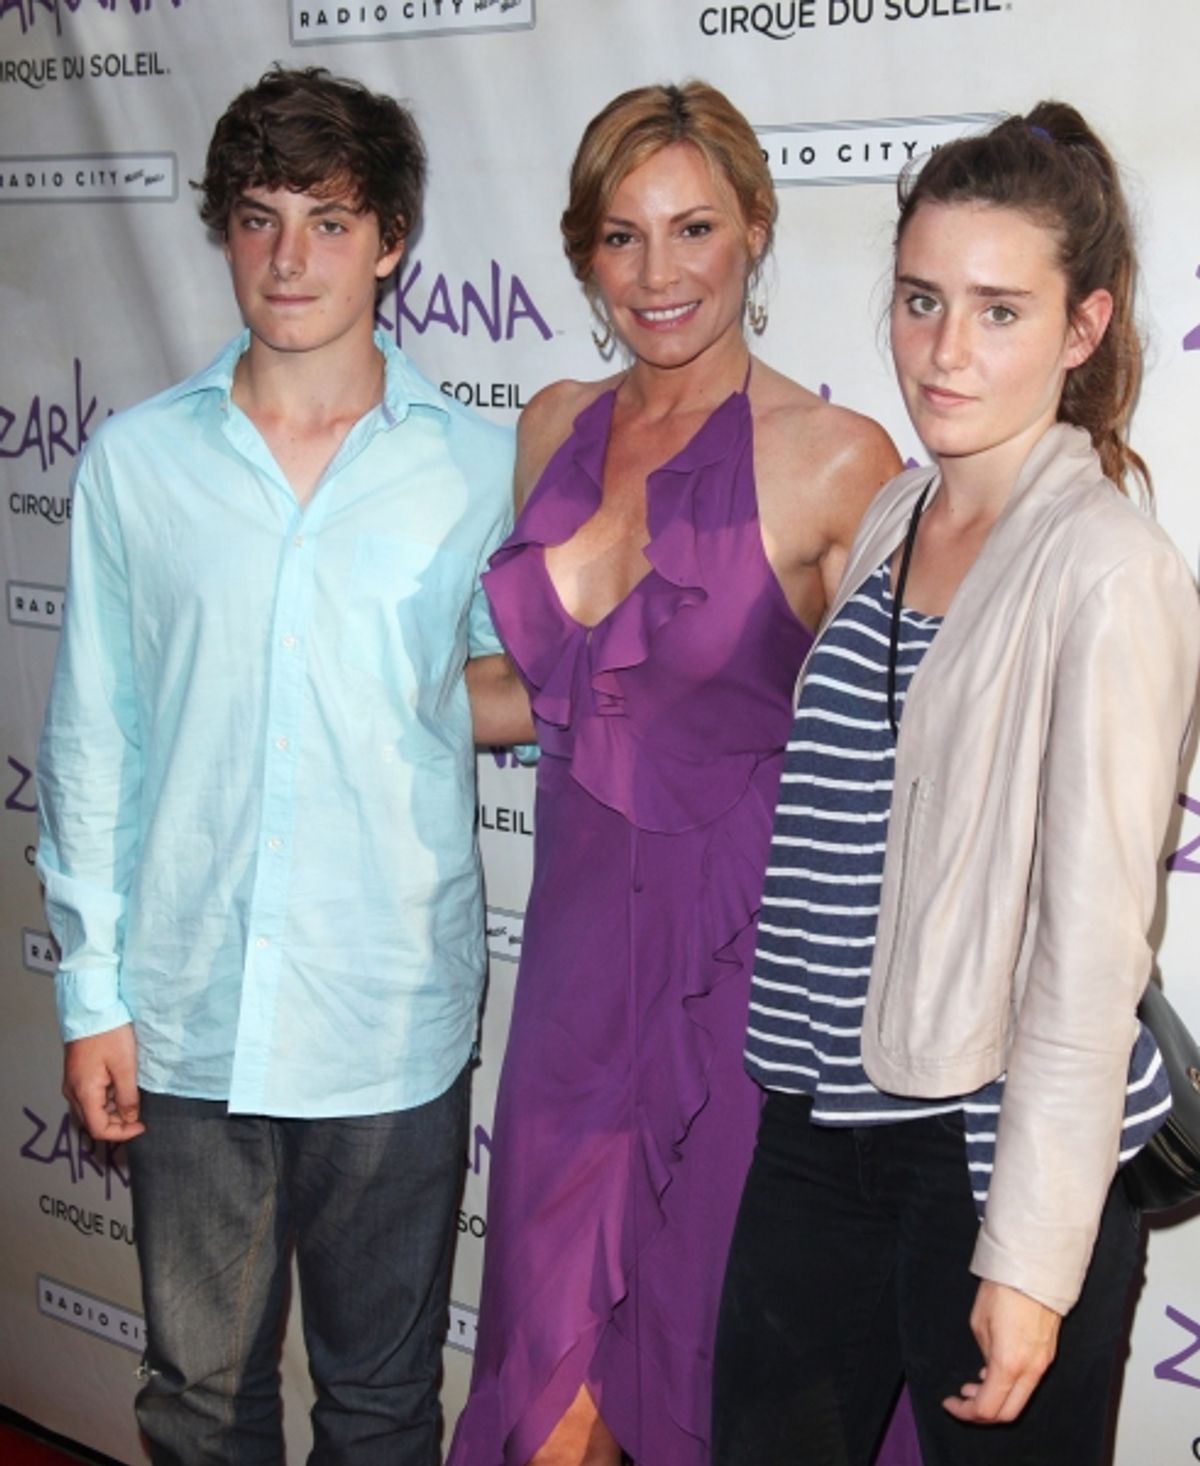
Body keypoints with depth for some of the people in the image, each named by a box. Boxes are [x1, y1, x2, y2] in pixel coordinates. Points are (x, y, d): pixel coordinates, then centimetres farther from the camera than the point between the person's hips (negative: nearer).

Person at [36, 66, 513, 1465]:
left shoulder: (480, 468, -2)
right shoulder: (135, 461, 1)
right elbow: (92, 740, 4)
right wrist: (92, 989, 2)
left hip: (391, 1031, -1)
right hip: (189, 1022, 1)